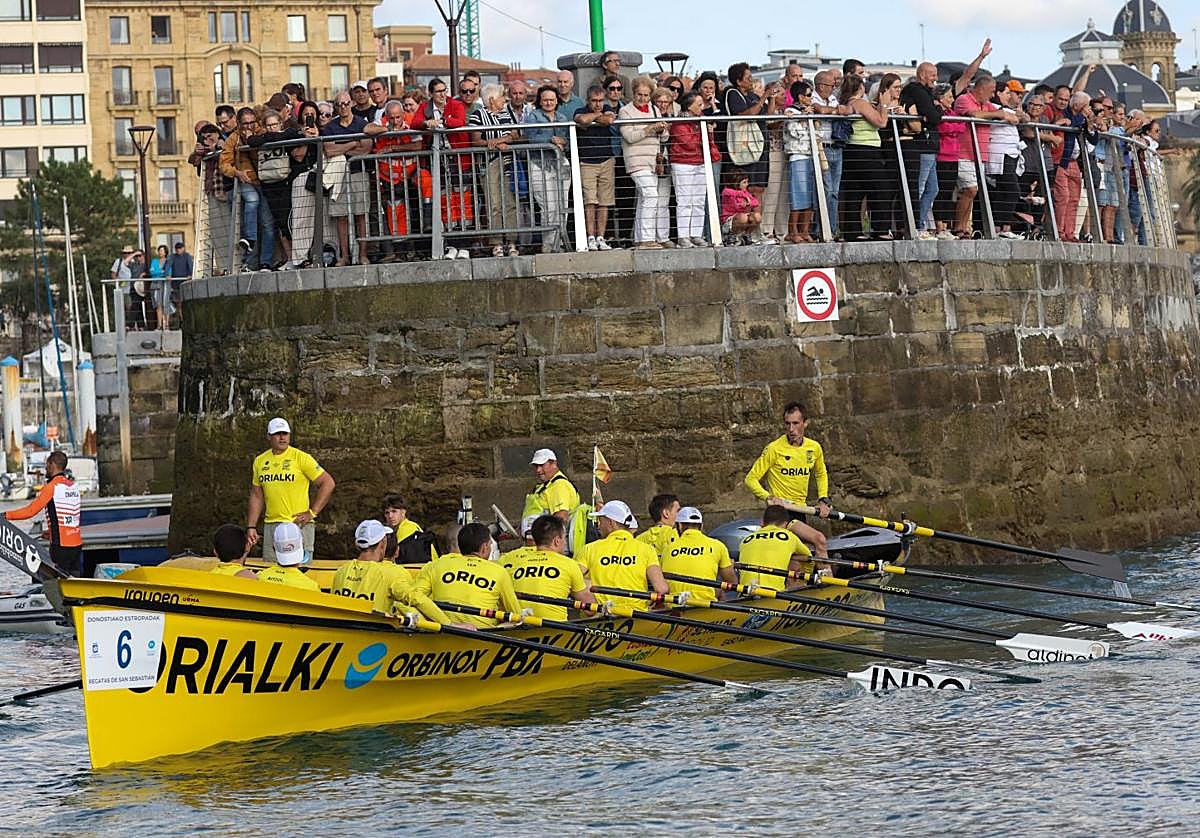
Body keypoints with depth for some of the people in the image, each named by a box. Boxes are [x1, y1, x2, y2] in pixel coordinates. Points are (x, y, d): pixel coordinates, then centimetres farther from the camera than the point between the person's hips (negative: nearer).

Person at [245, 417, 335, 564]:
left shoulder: (301, 458, -4)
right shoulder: (260, 461, 11)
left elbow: (328, 483, -3)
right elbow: (256, 497, 18)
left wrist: (312, 513, -7)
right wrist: (251, 527, 10)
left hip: (298, 525, -5)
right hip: (270, 525, 5)